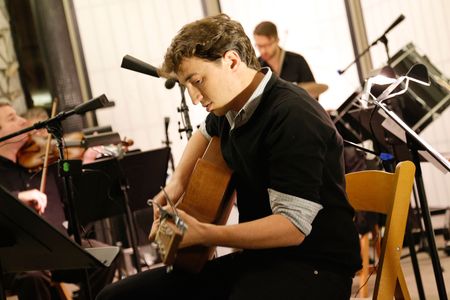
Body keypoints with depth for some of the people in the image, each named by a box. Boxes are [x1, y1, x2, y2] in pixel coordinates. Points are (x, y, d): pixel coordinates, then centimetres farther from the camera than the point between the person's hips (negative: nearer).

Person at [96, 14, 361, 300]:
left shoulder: (293, 117, -19)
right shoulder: (230, 109, 8)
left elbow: (292, 225, -25)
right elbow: (206, 134, 34)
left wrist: (202, 233, -28)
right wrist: (178, 183, 17)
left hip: (313, 264, -9)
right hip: (257, 256, 9)